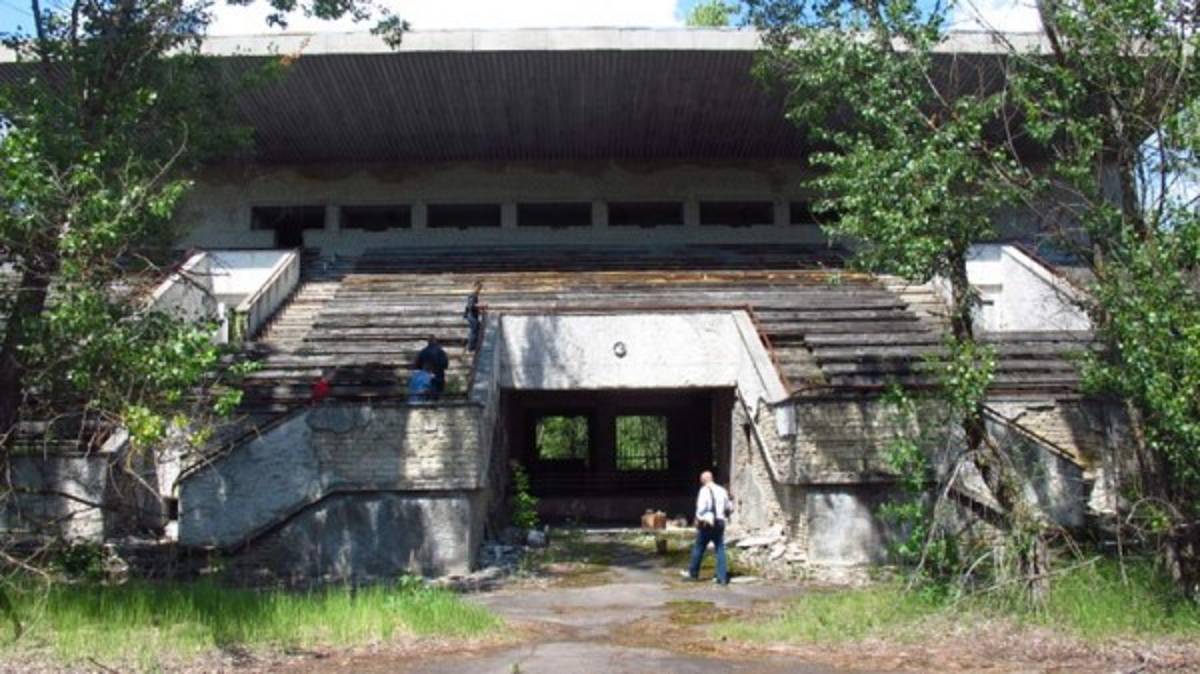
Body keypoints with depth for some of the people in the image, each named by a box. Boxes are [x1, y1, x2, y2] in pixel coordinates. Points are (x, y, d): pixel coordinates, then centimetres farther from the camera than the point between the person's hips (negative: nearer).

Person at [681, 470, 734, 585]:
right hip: (720, 523, 5)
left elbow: (701, 508, -16)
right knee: (720, 550, 6)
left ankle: (693, 572, 23)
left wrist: (698, 520, -3)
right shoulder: (722, 490, 10)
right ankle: (722, 577, 1)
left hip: (707, 524, -5)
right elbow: (730, 508, 16)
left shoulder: (705, 490, -9)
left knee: (699, 549, 10)